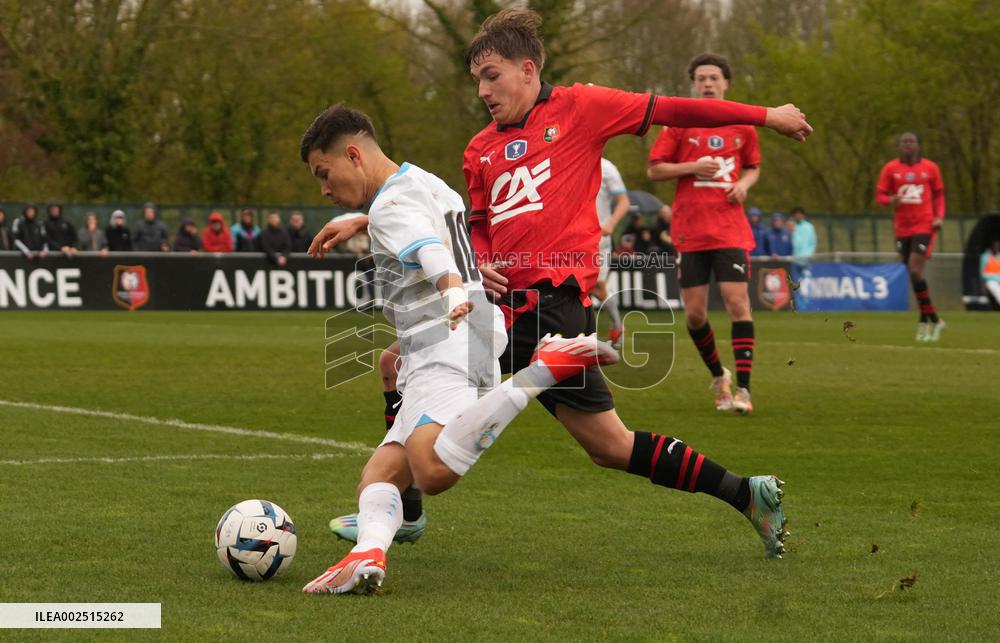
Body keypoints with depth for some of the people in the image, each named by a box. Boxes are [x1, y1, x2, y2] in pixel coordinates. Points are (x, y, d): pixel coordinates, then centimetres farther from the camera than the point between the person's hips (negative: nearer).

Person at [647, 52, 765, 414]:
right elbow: (654, 170, 2)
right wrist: (693, 167, -12)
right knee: (694, 313, 1)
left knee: (737, 302, -13)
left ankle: (742, 388, -12)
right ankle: (718, 376, 25)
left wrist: (744, 184, -1)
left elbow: (753, 167, 21)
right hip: (689, 231, 0)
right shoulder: (680, 122, 2)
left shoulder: (742, 124, 8)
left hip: (731, 230, 0)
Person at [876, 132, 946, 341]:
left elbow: (938, 194, 14)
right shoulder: (891, 168, 4)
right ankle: (932, 320, 18)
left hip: (924, 226, -3)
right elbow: (879, 195, 5)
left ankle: (927, 320, -6)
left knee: (915, 271, -17)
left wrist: (939, 216, -1)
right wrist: (891, 200, -18)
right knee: (913, 274, 6)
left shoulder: (930, 167, 3)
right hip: (902, 228, 3)